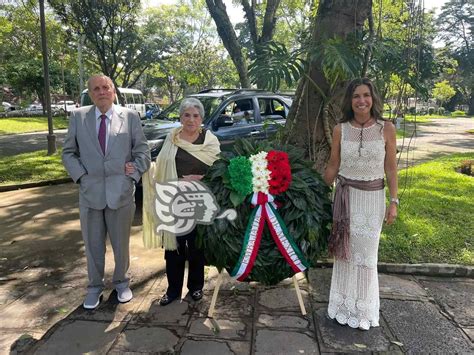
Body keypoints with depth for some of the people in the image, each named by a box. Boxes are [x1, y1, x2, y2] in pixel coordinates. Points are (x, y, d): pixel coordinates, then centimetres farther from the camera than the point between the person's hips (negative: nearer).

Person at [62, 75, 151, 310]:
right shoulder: (78, 117, 4)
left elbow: (142, 151, 3)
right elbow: (68, 152, 7)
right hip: (90, 193, 1)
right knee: (93, 245, 13)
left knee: (121, 244, 13)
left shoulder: (130, 117, 0)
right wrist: (81, 175, -5)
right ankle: (95, 287, 33)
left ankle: (121, 282, 35)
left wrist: (133, 173, -8)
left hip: (121, 193, -1)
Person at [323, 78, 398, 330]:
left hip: (373, 197, -1)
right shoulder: (340, 130, -2)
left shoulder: (386, 129, -5)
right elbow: (332, 166, 4)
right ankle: (344, 305, 26)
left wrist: (393, 202, -4)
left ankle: (364, 308, 26)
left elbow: (391, 169, -1)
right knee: (345, 251, 8)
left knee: (366, 253, 8)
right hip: (345, 196, 1)